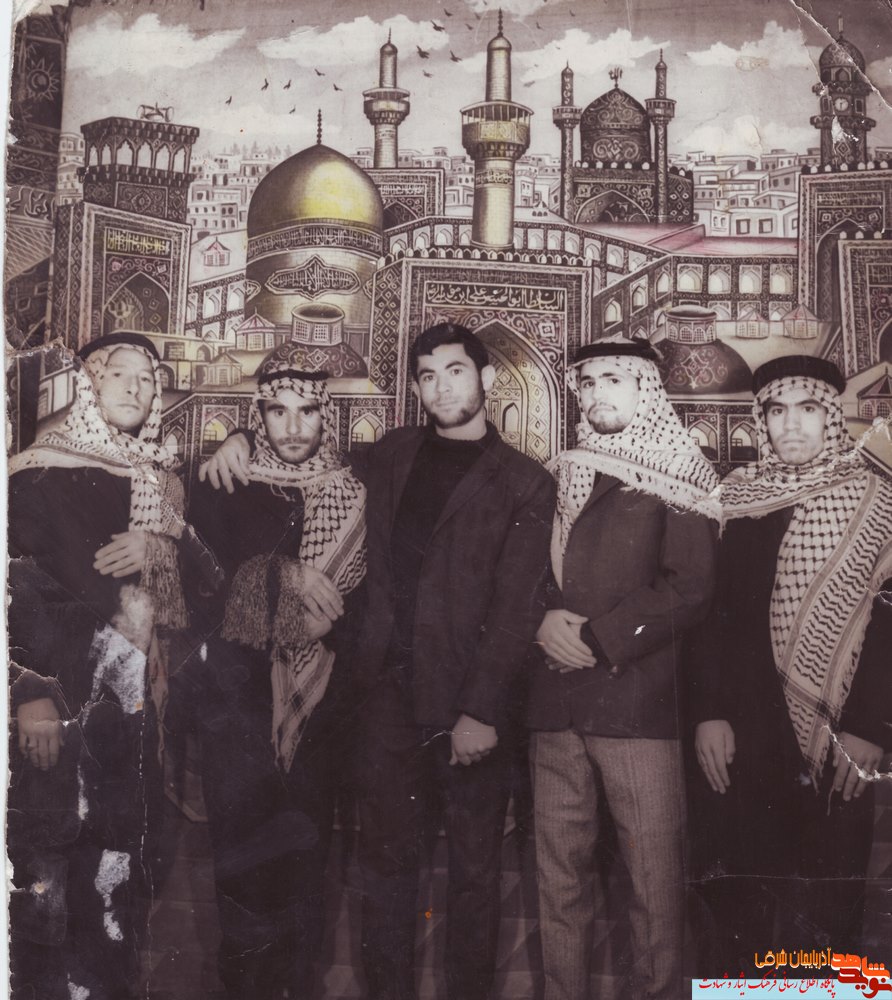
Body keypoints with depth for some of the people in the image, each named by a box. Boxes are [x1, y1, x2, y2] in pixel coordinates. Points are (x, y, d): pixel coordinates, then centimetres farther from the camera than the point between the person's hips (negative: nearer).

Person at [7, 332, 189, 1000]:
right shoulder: (43, 469, -4)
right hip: (62, 687, -5)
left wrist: (153, 547, -6)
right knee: (50, 851, -4)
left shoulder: (159, 478, 12)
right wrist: (30, 693, -16)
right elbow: (16, 581, -9)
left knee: (124, 845, 7)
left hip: (133, 689, 5)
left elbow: (182, 583, 16)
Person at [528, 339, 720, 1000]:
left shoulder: (677, 476, 6)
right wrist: (546, 622, -2)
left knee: (656, 879, -4)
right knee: (559, 876, 5)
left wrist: (594, 638, -10)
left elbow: (689, 590, -5)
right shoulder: (564, 476, 19)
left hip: (639, 697, -4)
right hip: (557, 698, 4)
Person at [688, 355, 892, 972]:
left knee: (820, 914, 3)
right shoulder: (736, 498, 8)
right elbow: (711, 611, 5)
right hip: (739, 738, 2)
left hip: (833, 745, -1)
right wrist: (709, 712, -4)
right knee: (737, 900, 5)